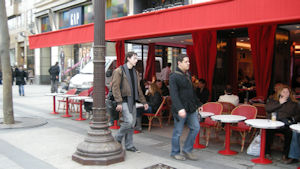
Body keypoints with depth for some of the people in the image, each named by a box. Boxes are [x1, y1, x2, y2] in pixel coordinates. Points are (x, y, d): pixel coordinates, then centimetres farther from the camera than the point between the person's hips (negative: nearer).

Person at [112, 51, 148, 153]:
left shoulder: (135, 72, 17)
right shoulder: (119, 71, -6)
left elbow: (138, 88, 21)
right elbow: (115, 87, -12)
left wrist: (144, 102, 17)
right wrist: (119, 102, -19)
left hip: (132, 101, 7)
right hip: (124, 101, -7)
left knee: (132, 124, 8)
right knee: (129, 121, -16)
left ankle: (129, 145, 18)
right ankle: (117, 139, 7)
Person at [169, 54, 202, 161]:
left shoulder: (188, 75, 14)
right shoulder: (174, 77, -12)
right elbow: (174, 95, -20)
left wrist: (198, 104, 22)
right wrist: (179, 108, -29)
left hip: (191, 108, 8)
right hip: (181, 109, -8)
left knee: (195, 128, 7)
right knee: (178, 132, 3)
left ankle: (187, 150, 21)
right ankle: (175, 153, 20)